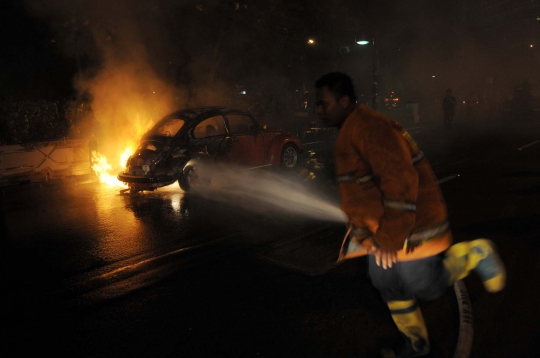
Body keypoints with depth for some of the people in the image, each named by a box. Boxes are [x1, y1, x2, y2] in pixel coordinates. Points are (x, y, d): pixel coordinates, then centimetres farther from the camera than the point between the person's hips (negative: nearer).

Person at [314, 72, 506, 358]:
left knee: (426, 287, 2)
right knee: (387, 284, 18)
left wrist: (389, 239, -25)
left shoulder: (370, 128, -25)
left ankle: (474, 254, 24)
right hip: (381, 226, 10)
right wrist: (366, 230, 11)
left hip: (410, 224, -10)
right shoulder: (348, 133, 9)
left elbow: (401, 182, -31)